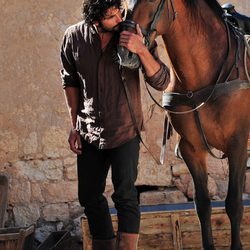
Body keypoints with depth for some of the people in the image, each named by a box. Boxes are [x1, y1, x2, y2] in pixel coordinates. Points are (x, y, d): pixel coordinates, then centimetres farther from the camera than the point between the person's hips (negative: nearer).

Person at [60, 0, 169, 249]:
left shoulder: (135, 35, -15)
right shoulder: (74, 37, -10)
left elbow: (160, 82, -18)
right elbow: (70, 81, 6)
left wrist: (142, 50, -34)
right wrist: (75, 125, 5)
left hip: (125, 131, -3)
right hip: (89, 133, 3)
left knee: (125, 195, -13)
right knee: (89, 196, 13)